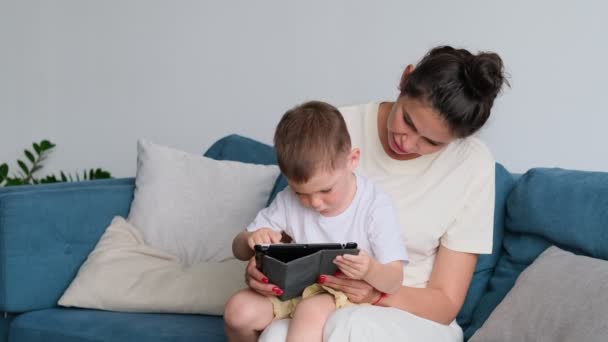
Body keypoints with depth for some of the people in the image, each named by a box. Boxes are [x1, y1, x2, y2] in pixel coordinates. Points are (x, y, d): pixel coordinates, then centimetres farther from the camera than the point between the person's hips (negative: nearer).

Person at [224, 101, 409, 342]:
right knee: (238, 309, -17)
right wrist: (250, 240, -22)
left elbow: (394, 282, -15)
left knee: (312, 311, -35)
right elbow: (239, 249, 3)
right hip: (295, 288, 4)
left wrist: (370, 270, -40)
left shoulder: (376, 206, -15)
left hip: (348, 294, -4)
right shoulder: (288, 202, -5)